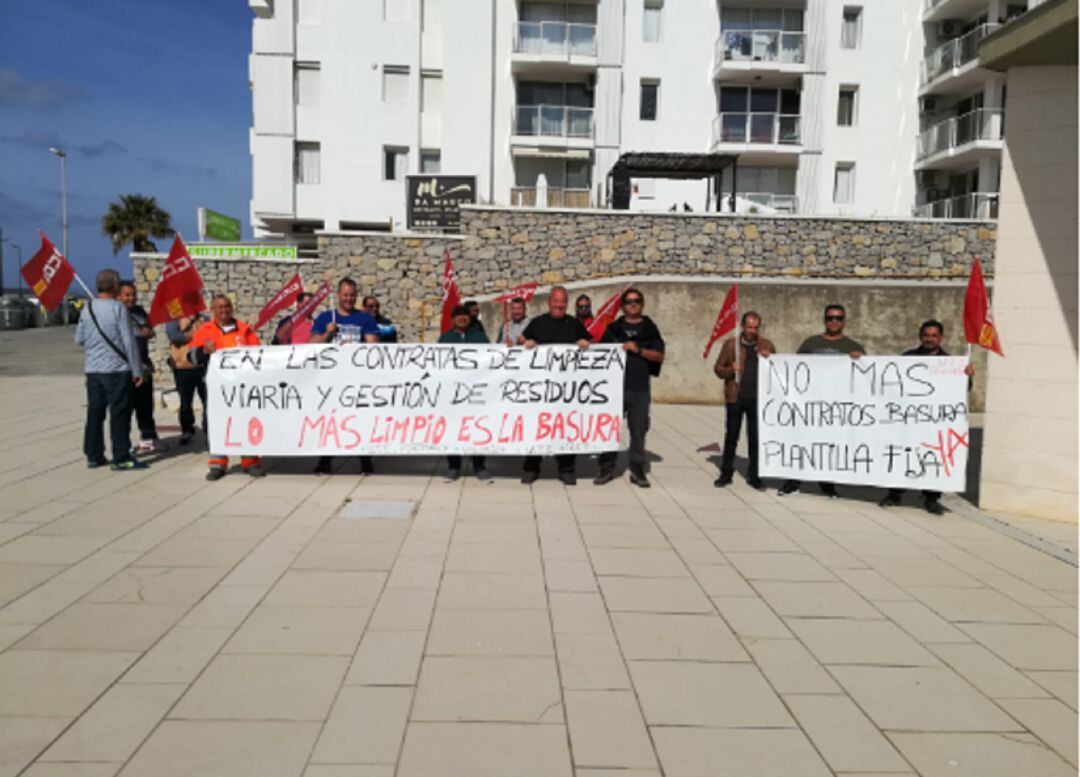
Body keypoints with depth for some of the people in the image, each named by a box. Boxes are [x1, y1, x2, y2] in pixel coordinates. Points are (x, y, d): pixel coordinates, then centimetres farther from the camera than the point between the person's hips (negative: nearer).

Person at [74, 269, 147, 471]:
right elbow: (129, 342, -13)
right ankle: (121, 458, 1)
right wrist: (137, 370, -8)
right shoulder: (118, 308, -12)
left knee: (94, 412, 12)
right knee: (120, 414, -1)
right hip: (117, 369, -6)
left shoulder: (88, 308, 5)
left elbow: (79, 339, 12)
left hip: (92, 369, 6)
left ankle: (93, 456, 18)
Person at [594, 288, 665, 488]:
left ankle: (637, 470, 12)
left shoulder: (650, 329, 10)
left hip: (640, 388, 0)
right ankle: (607, 468, 9)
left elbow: (659, 356, 2)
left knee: (638, 430, 4)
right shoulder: (613, 328, 12)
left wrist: (638, 350, -10)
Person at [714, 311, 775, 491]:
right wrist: (730, 370, -12)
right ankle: (726, 474, 17)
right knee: (731, 437, 7)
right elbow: (718, 368, 7)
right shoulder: (730, 344, 5)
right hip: (735, 397, -1)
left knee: (755, 438, 5)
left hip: (757, 399, 1)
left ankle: (754, 476, 14)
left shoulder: (767, 346, 9)